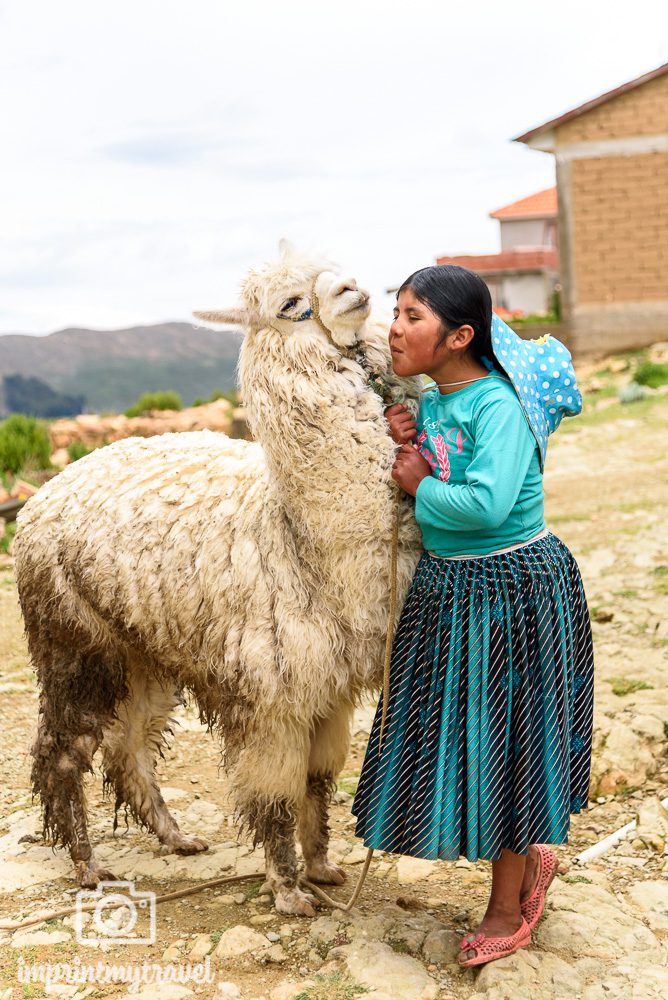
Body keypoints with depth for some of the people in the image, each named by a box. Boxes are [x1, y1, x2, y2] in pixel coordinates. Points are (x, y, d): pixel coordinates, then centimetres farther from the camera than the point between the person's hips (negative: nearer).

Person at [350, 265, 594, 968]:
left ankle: (507, 911, 25)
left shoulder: (498, 403, -21)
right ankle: (530, 856, 40)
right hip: (445, 587, 8)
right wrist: (406, 442, -6)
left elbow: (487, 504, -33)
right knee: (451, 733, 16)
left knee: (503, 743, 6)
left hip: (514, 587, -8)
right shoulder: (430, 400, 5)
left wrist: (420, 486, -17)